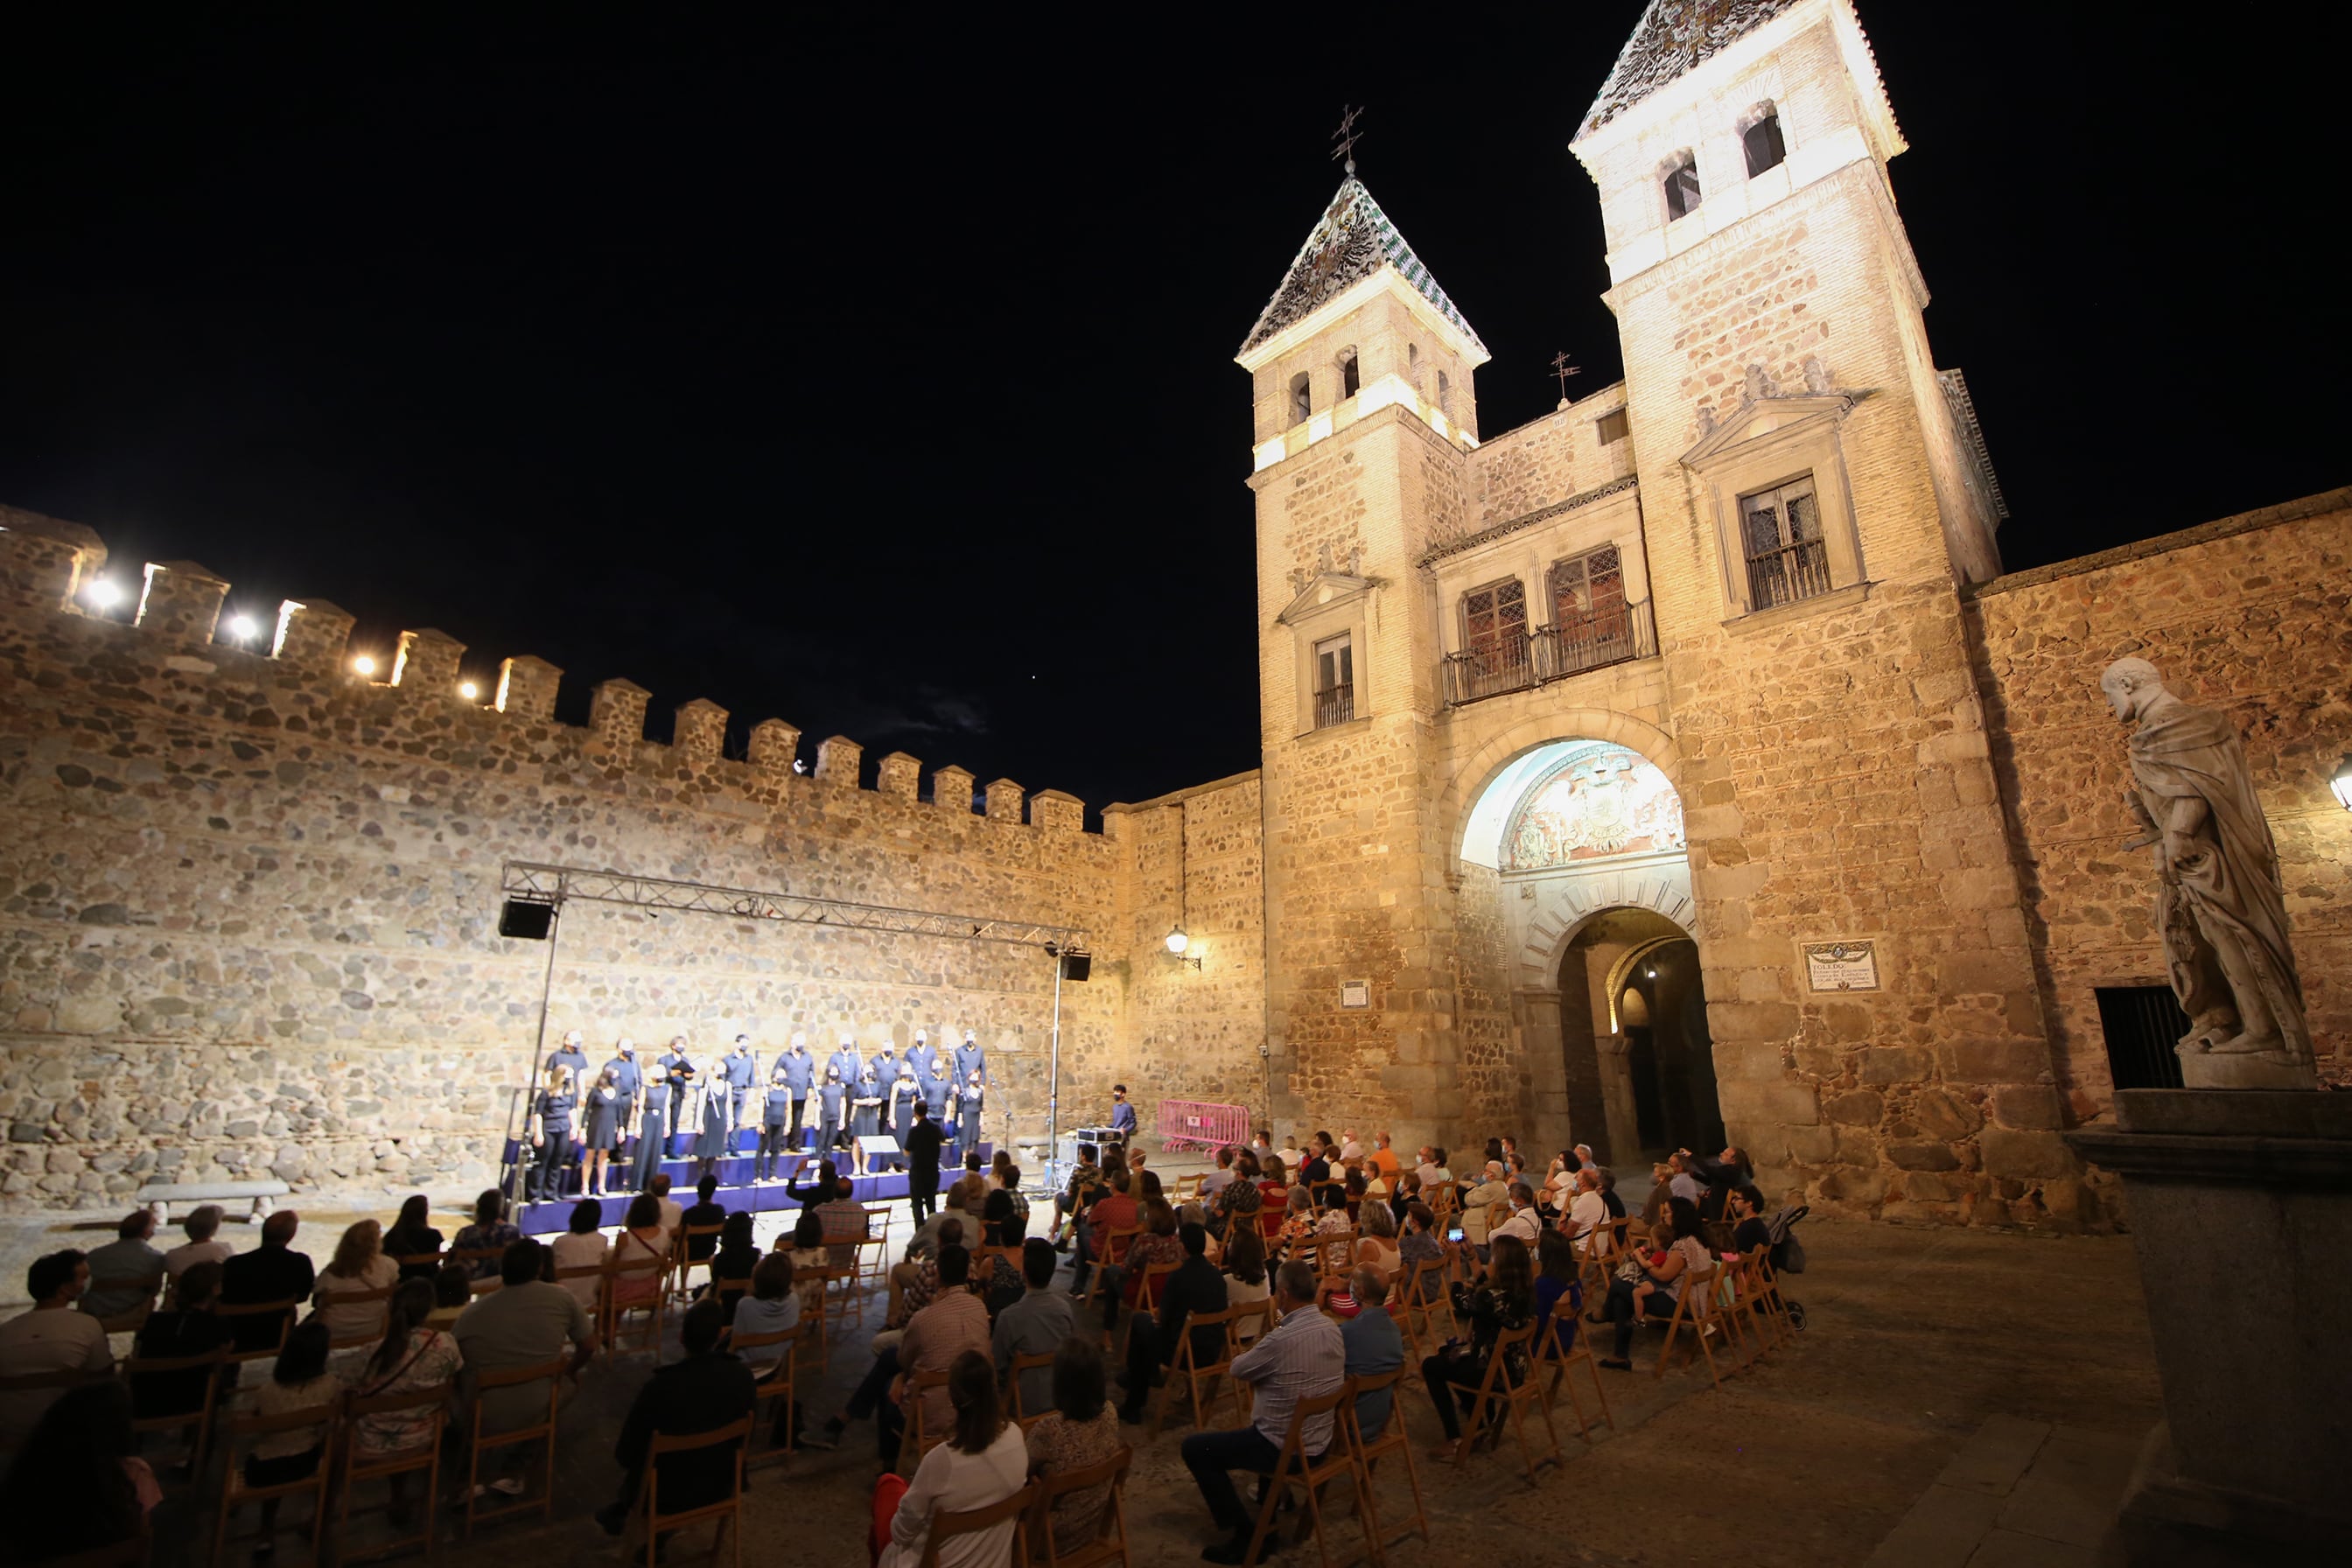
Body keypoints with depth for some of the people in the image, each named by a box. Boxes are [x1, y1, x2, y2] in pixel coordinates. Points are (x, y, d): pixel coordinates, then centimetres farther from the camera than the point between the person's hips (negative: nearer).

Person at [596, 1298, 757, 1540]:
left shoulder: (660, 1385, -29)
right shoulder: (743, 1376, -18)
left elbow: (627, 1452, -15)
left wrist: (619, 1450, 7)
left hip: (668, 1495, -3)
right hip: (720, 1485, 4)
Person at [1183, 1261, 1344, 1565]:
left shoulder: (1281, 1339, -30)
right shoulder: (1333, 1328, -7)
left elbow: (1237, 1370, -12)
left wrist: (1259, 1342, 3)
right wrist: (1267, 1344, 2)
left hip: (1284, 1449, -8)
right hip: (1322, 1440, 8)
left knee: (1195, 1448, 4)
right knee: (1261, 1416, 34)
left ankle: (1242, 1535, 6)